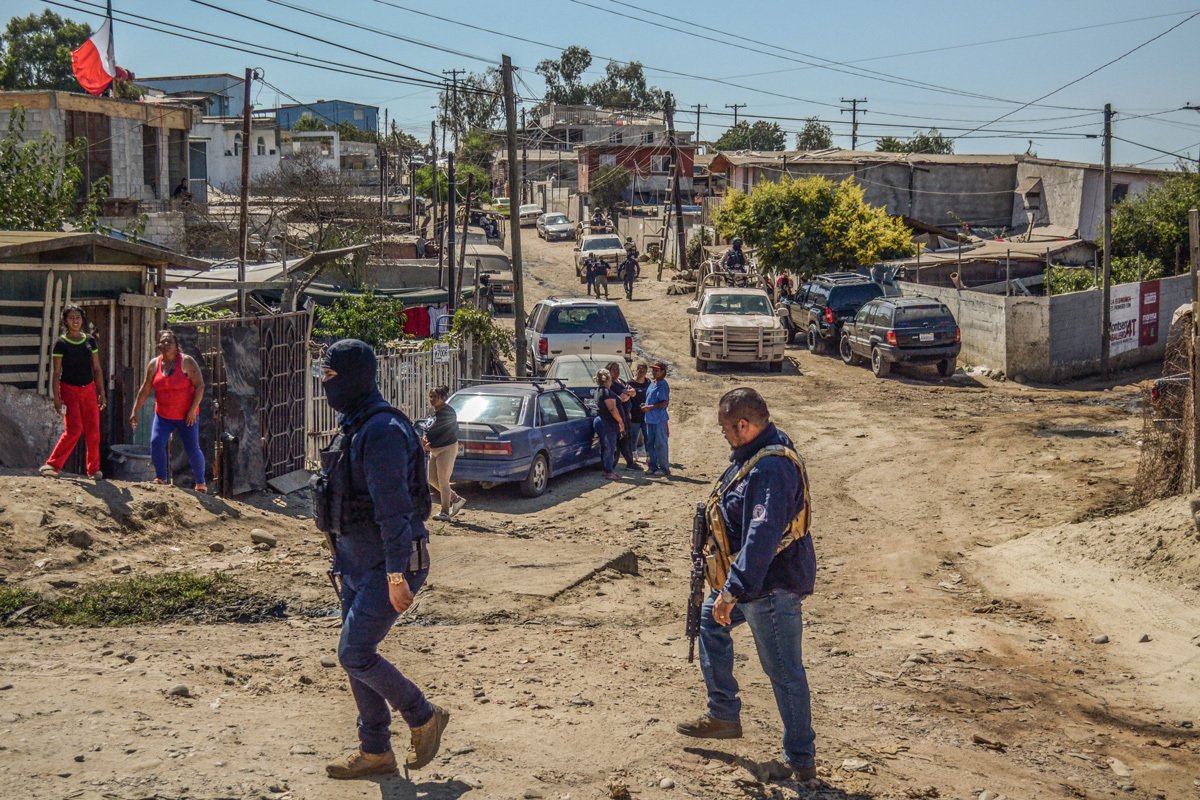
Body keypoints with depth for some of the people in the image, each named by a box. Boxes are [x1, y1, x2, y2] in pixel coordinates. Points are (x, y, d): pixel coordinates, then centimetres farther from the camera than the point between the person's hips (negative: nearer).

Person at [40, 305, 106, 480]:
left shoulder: (90, 341, 7)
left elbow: (97, 369, 11)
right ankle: (52, 465, -10)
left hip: (89, 390, 4)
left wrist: (101, 393, 7)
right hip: (69, 390, -4)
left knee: (93, 431, 2)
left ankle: (94, 470, 14)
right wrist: (56, 397, -13)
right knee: (74, 430, -17)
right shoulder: (61, 344, -5)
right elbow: (56, 373, -6)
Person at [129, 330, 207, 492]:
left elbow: (200, 385, -10)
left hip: (186, 416, -3)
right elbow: (145, 390, 5)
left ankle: (201, 483, 15)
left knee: (192, 450, -1)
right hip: (163, 416, 3)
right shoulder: (154, 364, 1)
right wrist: (135, 412, 3)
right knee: (156, 443, -16)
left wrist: (193, 409, -17)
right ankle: (161, 478, -3)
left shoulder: (187, 362, -9)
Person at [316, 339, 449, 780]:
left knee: (355, 654, -10)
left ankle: (424, 719, 9)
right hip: (357, 562, 10)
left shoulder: (381, 430, -21)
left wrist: (396, 573, -29)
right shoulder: (352, 427, 11)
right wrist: (343, 556, 23)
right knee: (357, 655, 11)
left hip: (390, 566, -10)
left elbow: (393, 506, -26)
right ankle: (375, 751, 21)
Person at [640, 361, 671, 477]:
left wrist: (649, 407, -20)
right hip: (649, 418, 9)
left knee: (660, 444, -4)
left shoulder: (662, 385, -12)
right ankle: (652, 466, 20)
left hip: (659, 420, -9)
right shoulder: (652, 384, 15)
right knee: (650, 444, 12)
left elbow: (664, 403, -18)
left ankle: (664, 468, 1)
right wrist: (645, 406, 10)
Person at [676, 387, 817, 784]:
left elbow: (762, 537, -36)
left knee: (784, 672, 0)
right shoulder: (755, 453, 5)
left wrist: (733, 590, -36)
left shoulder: (770, 469, -29)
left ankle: (800, 760, 12)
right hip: (753, 578, 11)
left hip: (773, 584, -11)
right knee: (711, 619, 26)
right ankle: (723, 715, 35)